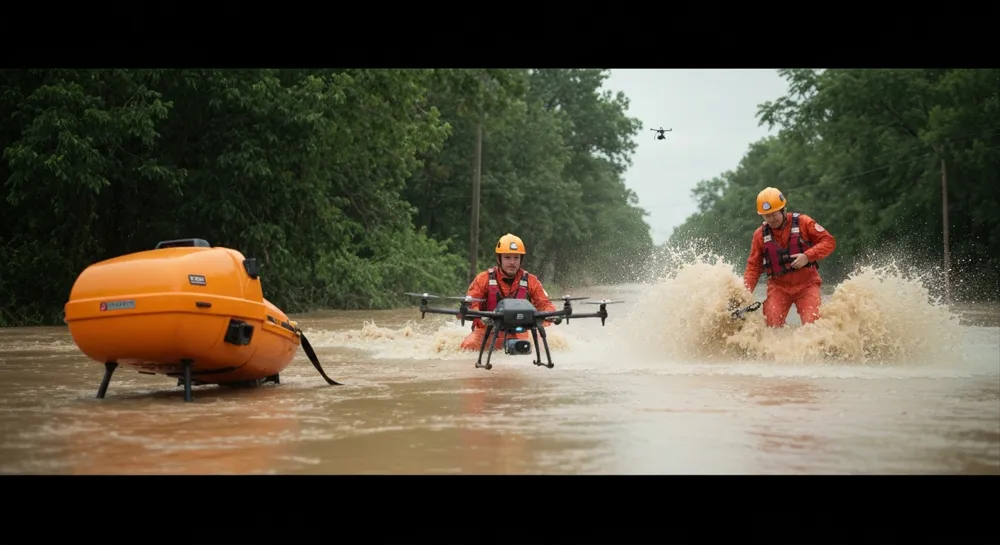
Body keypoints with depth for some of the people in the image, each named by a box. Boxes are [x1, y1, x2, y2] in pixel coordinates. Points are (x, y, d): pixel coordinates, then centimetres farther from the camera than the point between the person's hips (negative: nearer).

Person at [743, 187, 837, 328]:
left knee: (812, 324, -17)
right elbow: (753, 266, 6)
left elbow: (829, 241, -4)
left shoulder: (803, 223, -4)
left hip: (806, 284, -2)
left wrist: (808, 256, -19)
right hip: (778, 286, 2)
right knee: (772, 324, -17)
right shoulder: (760, 234, 3)